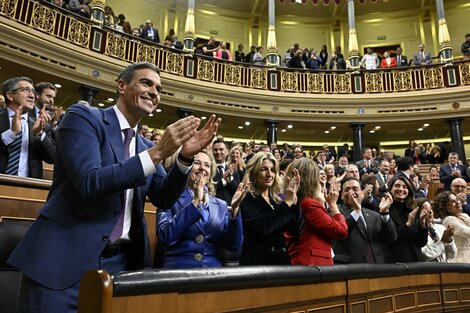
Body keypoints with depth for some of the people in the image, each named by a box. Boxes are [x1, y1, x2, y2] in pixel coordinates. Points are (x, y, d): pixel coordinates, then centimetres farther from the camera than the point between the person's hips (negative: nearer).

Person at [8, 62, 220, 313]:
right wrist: (157, 153, -23)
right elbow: (89, 183, -19)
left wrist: (186, 157, -10)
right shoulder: (83, 117, -6)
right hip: (66, 258, -5)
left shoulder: (145, 146, 12)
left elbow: (163, 198, 5)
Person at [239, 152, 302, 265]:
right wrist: (287, 202, -20)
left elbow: (295, 230, 0)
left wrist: (293, 199, -10)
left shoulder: (277, 199, 8)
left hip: (282, 259, 5)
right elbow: (262, 228, -23)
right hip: (257, 261, -5)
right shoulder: (246, 199, -8)